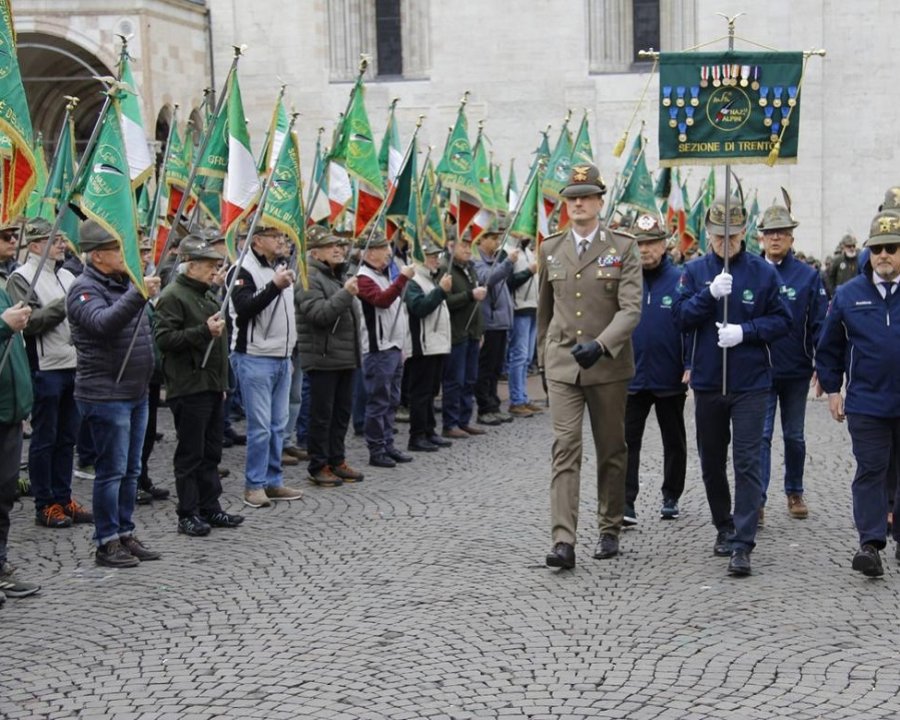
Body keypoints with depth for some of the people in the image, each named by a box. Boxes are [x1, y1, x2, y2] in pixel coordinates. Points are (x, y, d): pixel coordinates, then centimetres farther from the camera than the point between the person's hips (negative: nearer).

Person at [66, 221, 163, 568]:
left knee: (131, 470, 13)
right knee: (112, 470, -4)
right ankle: (106, 543, 5)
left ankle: (125, 534, 23)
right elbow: (104, 322, -33)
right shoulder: (85, 289, -13)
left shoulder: (125, 283, 14)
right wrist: (138, 295, -42)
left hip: (136, 392, 9)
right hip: (106, 395, -9)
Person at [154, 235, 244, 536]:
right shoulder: (173, 296, -11)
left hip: (212, 384, 9)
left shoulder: (206, 294, 19)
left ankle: (210, 508, 21)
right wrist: (204, 331, -25)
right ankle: (188, 515, 5)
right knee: (190, 453, -2)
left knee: (211, 452, 13)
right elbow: (164, 339, -20)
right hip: (188, 387, -9)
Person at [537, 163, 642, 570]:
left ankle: (609, 531, 26)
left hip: (608, 365, -1)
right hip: (562, 365, 1)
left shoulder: (623, 248, -3)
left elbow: (631, 309, -12)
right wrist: (543, 357, 22)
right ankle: (564, 541, -14)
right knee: (565, 449, -9)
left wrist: (600, 346, -27)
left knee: (611, 451, 10)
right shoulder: (550, 249, 7)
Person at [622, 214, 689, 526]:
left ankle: (671, 498, 29)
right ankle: (625, 504, -3)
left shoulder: (679, 280, -4)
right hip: (631, 377, 0)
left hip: (670, 380, 0)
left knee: (674, 442, 14)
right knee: (627, 442, -5)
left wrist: (690, 366, -11)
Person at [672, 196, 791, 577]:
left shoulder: (763, 271, -2)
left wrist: (745, 331, -17)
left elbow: (781, 321, -1)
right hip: (707, 382, 3)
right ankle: (724, 527, 33)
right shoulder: (695, 270, 2)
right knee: (711, 462, 14)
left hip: (750, 384, -3)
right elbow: (680, 317, -4)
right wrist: (710, 293, -19)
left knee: (747, 463, -6)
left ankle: (743, 545, -5)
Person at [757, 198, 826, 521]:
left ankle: (795, 493, 29)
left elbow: (819, 324, -1)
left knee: (794, 435, 15)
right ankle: (756, 499, -4)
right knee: (761, 435, -4)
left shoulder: (808, 276, -2)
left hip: (796, 371, 1)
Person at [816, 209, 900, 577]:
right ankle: (870, 543, 1)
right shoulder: (849, 294, 2)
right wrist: (832, 389, 7)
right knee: (870, 471, 0)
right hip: (866, 404, 0)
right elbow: (830, 346, 11)